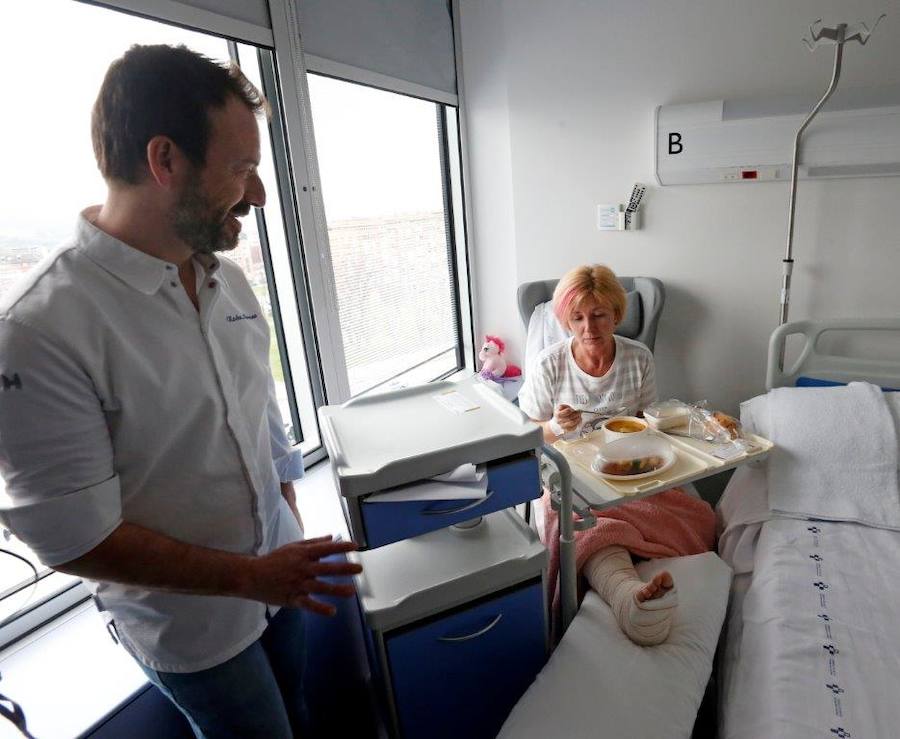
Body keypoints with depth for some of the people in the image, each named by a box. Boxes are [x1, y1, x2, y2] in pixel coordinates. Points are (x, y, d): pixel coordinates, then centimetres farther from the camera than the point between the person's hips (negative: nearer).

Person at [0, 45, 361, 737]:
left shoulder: (228, 277, -5)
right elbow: (73, 538, -21)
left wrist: (293, 537, 8)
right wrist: (249, 576, -18)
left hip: (277, 576, 6)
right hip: (190, 622, -5)